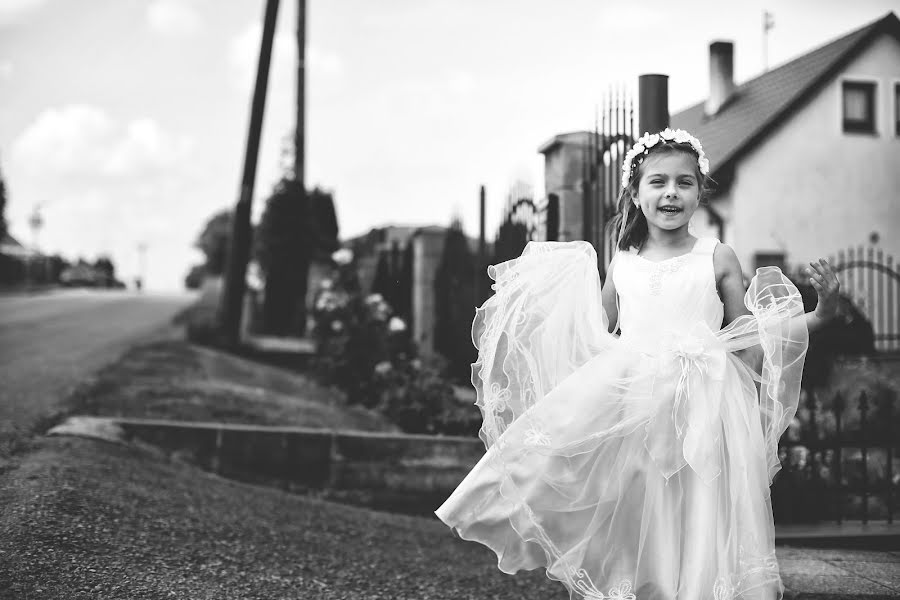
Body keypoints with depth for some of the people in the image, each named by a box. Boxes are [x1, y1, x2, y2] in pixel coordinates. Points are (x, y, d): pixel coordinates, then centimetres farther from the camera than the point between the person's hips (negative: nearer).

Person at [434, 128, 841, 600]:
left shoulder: (718, 259, 4)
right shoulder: (622, 264, 10)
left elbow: (750, 345, 7)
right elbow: (595, 337, 22)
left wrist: (820, 315, -4)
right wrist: (528, 295, 22)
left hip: (701, 407, -2)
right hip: (626, 407, 2)